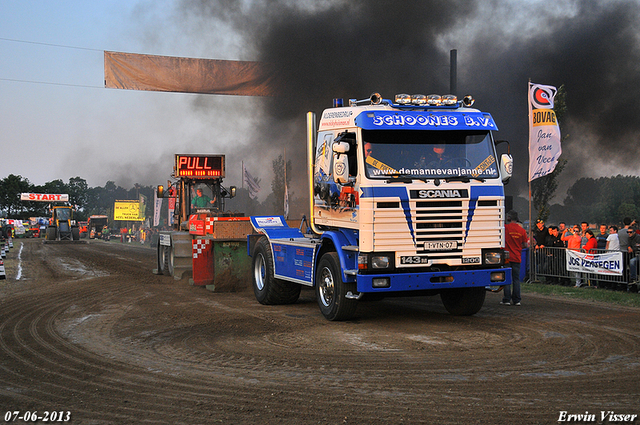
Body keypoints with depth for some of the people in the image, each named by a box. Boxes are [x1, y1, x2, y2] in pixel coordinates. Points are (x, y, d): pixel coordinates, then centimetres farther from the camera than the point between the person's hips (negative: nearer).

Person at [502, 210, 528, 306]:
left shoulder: (505, 227, -10)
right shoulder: (522, 230, 3)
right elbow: (524, 244, 7)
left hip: (507, 257, -4)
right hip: (517, 258, 4)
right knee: (516, 279, 8)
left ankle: (506, 299, -1)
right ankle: (517, 300, 9)